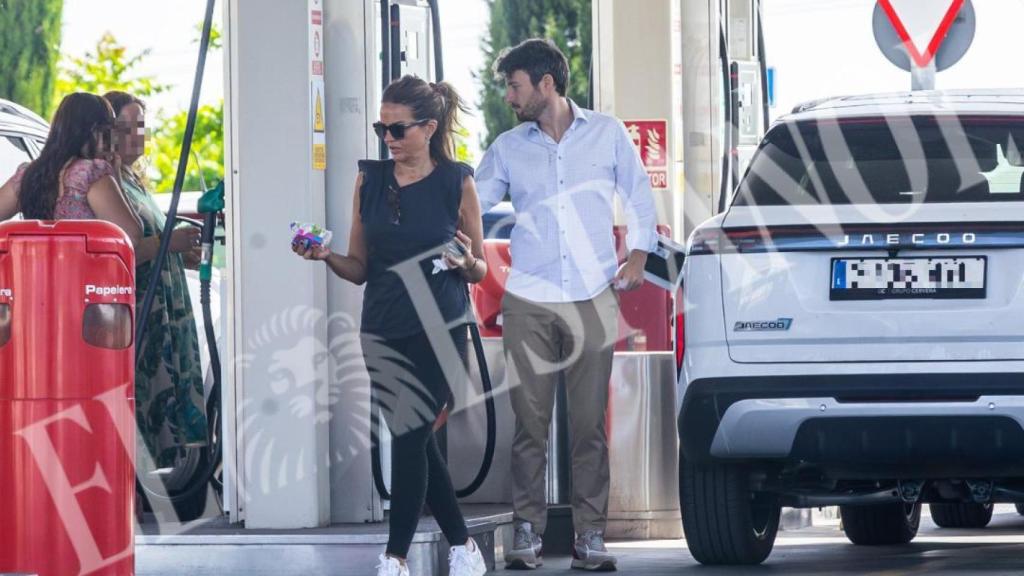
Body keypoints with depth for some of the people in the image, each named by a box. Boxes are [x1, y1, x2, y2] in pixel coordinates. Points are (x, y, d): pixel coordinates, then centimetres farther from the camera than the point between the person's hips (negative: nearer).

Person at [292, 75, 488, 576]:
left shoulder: (456, 182, -1)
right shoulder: (370, 180, 7)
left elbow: (480, 270, 5)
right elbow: (359, 268, 10)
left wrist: (466, 263, -17)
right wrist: (326, 256, -9)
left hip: (439, 330, -4)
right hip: (384, 332, 4)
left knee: (409, 438, -9)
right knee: (419, 443, 6)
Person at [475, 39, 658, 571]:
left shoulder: (607, 134, 7)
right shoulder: (508, 148, 10)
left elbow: (639, 195, 13)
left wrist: (637, 255, 2)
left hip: (592, 301, -1)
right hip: (529, 303, 1)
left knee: (589, 424, -1)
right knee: (530, 421, -2)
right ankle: (527, 531, 4)